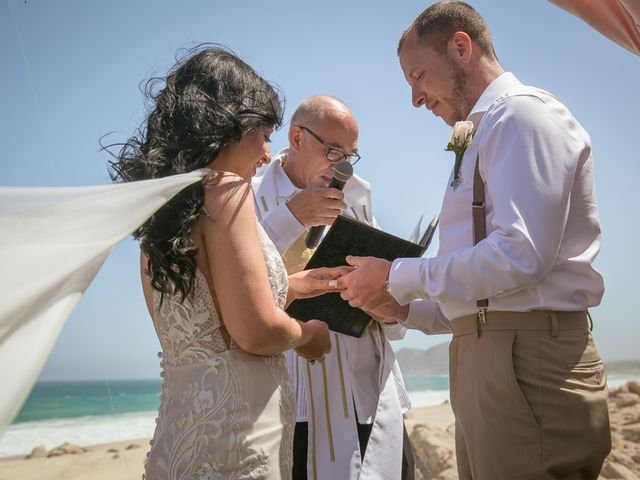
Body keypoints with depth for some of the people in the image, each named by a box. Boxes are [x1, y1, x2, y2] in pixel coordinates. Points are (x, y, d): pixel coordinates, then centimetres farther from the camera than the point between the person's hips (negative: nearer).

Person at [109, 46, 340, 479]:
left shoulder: (164, 200, 11)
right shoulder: (224, 188, -14)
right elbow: (256, 332, -20)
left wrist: (288, 288, 18)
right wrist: (308, 333, 0)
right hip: (235, 434, -8)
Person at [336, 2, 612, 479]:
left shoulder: (523, 113, -6)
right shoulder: (486, 135, 21)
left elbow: (521, 254, -21)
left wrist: (397, 277, -12)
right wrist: (405, 307, 9)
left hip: (529, 363, -9)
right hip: (487, 356, 9)